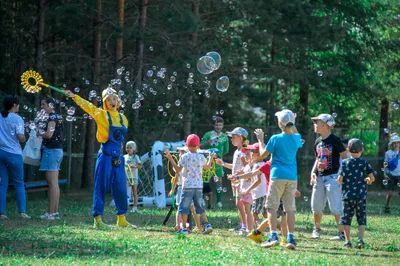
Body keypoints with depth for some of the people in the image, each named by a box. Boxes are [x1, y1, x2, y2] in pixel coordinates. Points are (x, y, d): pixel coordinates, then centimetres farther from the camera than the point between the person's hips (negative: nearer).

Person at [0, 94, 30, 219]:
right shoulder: (17, 119, -8)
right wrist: (24, 139, 5)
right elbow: (21, 138, -16)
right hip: (13, 153, -4)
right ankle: (22, 212, 2)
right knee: (19, 184, 6)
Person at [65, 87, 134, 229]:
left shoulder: (123, 118, 11)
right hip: (105, 157, -5)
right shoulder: (101, 115, -2)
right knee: (101, 187, -4)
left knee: (120, 188, 9)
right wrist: (74, 97, -24)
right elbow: (87, 106, -13)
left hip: (118, 158, 5)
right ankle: (97, 220, -1)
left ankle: (121, 219, 19)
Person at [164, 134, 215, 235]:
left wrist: (170, 159, 7)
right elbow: (207, 167, 20)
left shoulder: (184, 157, -7)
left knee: (184, 207, 2)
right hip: (199, 186, 4)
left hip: (188, 186, -4)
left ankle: (184, 228, -2)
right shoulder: (201, 157, 2)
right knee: (200, 207, 14)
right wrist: (211, 159, 38)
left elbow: (178, 170, 0)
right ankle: (207, 225, 2)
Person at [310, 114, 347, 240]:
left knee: (335, 207, -11)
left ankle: (342, 233, -8)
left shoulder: (335, 140, -9)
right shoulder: (317, 142, 12)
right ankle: (317, 229, 30)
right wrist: (313, 172, 6)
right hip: (319, 178, 7)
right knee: (316, 206, 11)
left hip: (332, 177, -7)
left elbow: (345, 157, -7)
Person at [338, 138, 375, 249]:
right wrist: (368, 180, 18)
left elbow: (340, 179, -5)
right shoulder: (364, 163, 0)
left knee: (346, 218, 7)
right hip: (361, 196, 0)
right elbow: (372, 178, -2)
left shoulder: (345, 162, -1)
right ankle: (360, 238, -6)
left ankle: (347, 241, 5)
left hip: (347, 195, 0)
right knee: (361, 219, 8)